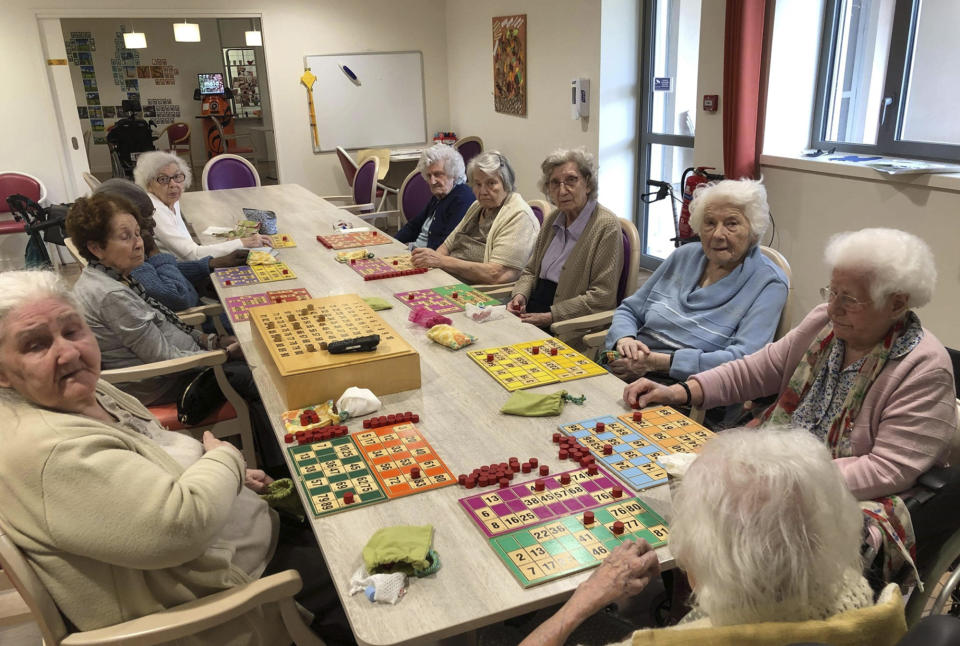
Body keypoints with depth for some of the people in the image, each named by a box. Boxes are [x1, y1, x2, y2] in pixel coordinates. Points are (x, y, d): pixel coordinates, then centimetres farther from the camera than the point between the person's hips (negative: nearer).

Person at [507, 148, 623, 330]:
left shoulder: (606, 226, -11)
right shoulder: (552, 220, 13)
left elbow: (602, 296, -16)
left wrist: (551, 317, -19)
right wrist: (520, 295, -1)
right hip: (531, 311, 7)